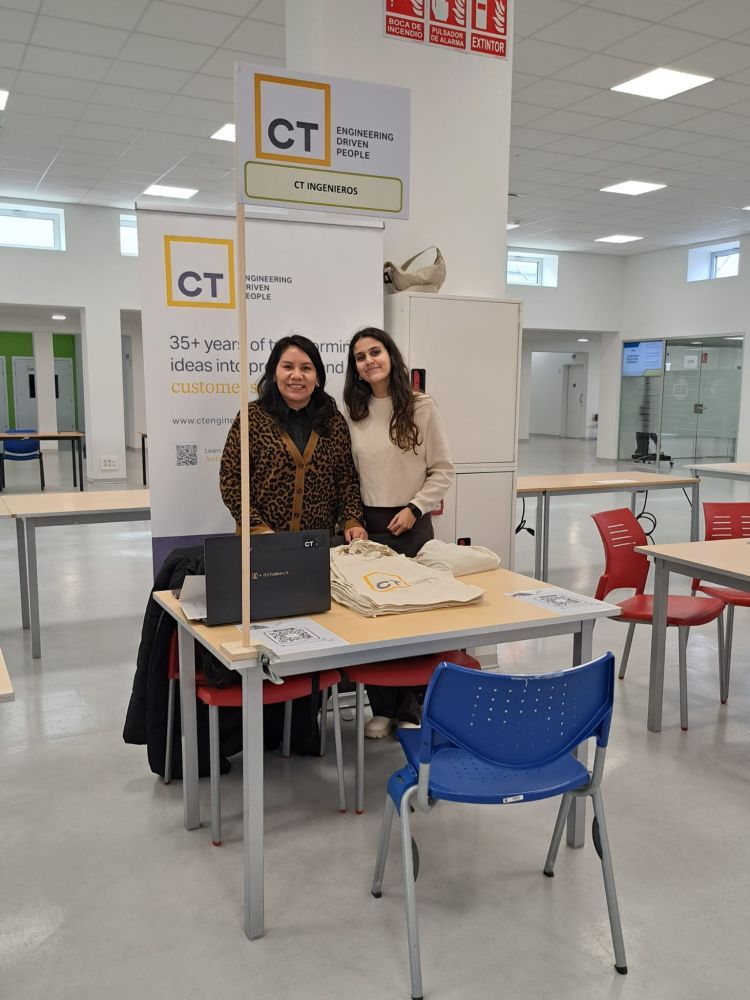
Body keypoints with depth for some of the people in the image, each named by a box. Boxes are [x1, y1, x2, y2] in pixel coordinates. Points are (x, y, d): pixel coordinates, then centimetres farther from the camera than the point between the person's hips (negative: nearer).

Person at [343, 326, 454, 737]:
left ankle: (411, 709, 19)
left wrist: (414, 508, -11)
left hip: (410, 523, -2)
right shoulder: (351, 413, 4)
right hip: (366, 523, 3)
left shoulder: (421, 407, -5)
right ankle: (382, 707, 21)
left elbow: (443, 470, -2)